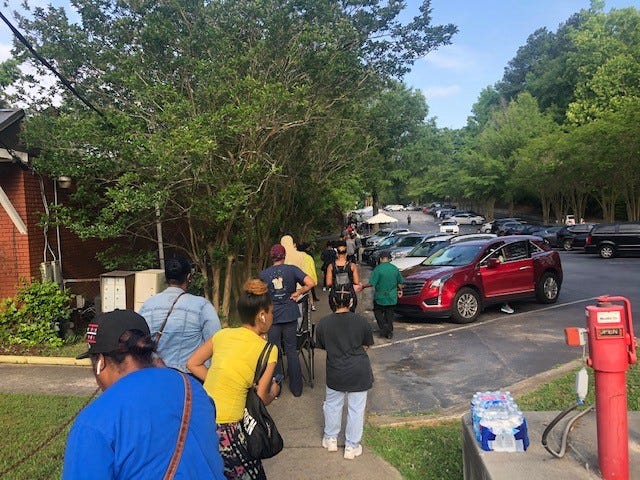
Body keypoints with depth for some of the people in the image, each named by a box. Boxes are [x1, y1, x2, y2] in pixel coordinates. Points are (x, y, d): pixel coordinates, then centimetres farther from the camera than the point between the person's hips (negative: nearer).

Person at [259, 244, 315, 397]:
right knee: (292, 351, 11)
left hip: (272, 316, 0)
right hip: (290, 315, 0)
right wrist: (297, 293, -4)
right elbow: (311, 283, -16)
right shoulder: (292, 269, -5)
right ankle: (296, 388, 18)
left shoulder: (263, 274, -2)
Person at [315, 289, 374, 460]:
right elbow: (366, 345, 2)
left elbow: (322, 346, 4)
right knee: (356, 409, 12)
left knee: (332, 404, 21)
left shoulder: (323, 323, -9)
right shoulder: (362, 321, -10)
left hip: (335, 372, 1)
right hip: (359, 372, 0)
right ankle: (351, 446, 23)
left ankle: (331, 439, 37)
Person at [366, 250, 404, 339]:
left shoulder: (378, 269, -16)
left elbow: (371, 283, -20)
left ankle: (383, 325, -3)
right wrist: (400, 290, 27)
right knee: (389, 314, 14)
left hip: (380, 297, -4)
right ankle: (389, 332, 17)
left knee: (378, 311, 16)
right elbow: (400, 282, 9)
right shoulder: (395, 268, 0)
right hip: (392, 297, 4)